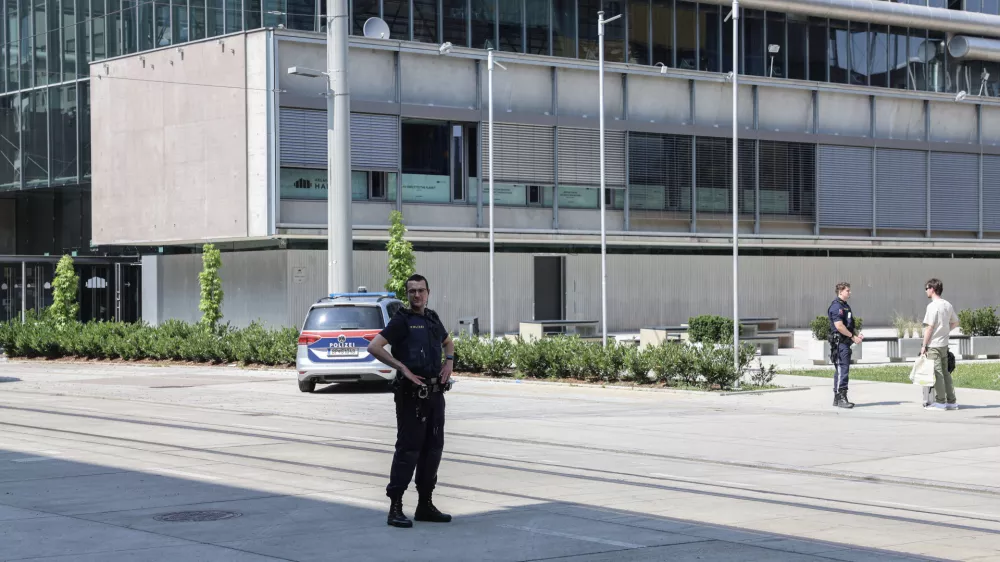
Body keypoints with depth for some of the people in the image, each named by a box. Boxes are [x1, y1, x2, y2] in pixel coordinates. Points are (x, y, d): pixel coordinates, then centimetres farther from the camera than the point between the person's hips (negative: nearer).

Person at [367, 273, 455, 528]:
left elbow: (448, 342, 33)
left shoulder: (433, 319, 14)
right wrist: (402, 368, -19)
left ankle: (425, 505, 17)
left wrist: (449, 361, 12)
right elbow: (374, 347, -17)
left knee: (433, 448, 9)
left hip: (435, 393, 7)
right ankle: (395, 507, -4)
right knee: (408, 448, -8)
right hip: (412, 394, -7)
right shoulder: (401, 321, -7)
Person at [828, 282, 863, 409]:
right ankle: (841, 398, -12)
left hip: (845, 342, 10)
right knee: (842, 370, -12)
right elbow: (839, 326, -22)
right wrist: (853, 336, -16)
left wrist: (857, 334, 10)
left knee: (841, 370, 12)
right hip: (839, 342, -10)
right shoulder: (836, 306, -14)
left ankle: (837, 398, 17)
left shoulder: (845, 306, 19)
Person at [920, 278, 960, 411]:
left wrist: (924, 346, -11)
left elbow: (929, 327, -16)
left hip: (934, 344, -8)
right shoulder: (948, 305, 8)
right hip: (944, 344, 8)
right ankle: (951, 401, 14)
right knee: (945, 372, 13)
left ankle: (940, 402, 0)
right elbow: (955, 323, 17)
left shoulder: (932, 306, -15)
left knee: (937, 373, -3)